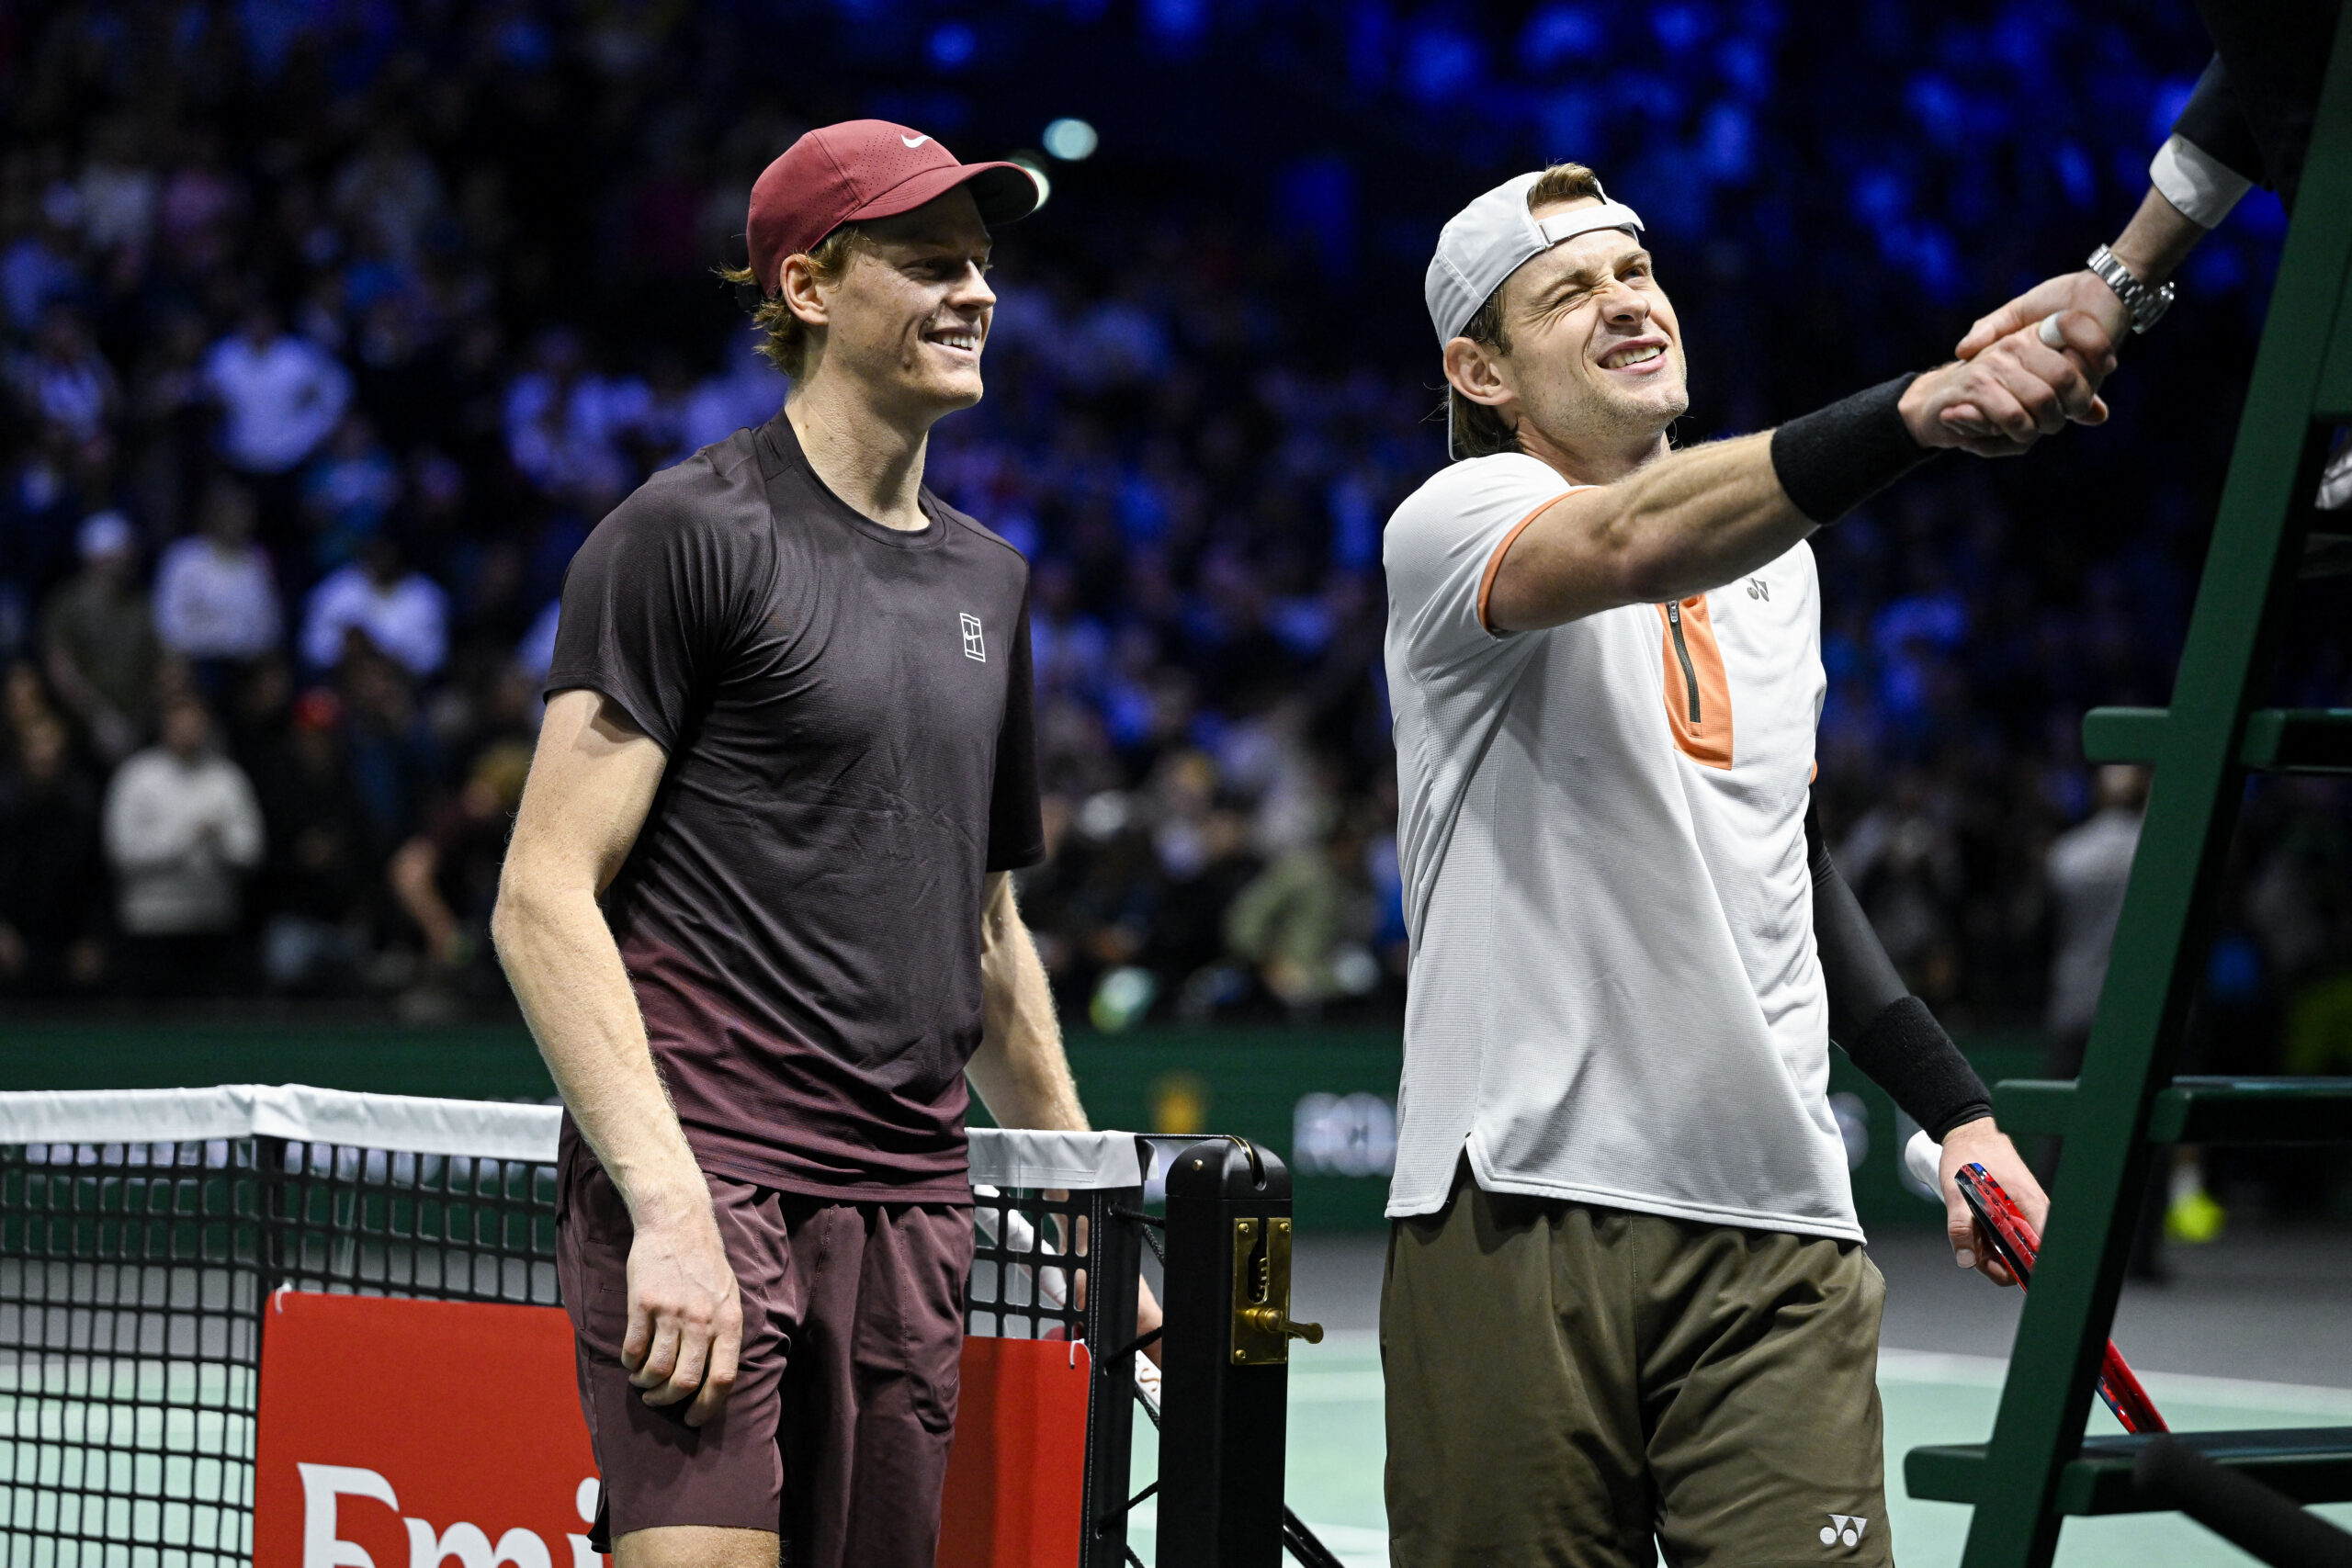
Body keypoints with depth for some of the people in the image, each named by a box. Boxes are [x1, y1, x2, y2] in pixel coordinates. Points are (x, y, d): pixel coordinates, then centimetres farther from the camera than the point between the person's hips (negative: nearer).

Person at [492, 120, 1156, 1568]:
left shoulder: (991, 580, 20)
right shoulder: (690, 533, -3)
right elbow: (544, 900, -9)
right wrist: (669, 1204, -19)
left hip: (910, 1204, 7)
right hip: (704, 1172, -7)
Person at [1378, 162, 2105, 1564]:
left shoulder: (1775, 557, 19)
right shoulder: (1456, 525, -2)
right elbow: (1636, 546, -26)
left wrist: (1954, 1109, 22)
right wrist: (1913, 411, -42)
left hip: (1780, 1218, 5)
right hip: (1524, 1213, -5)